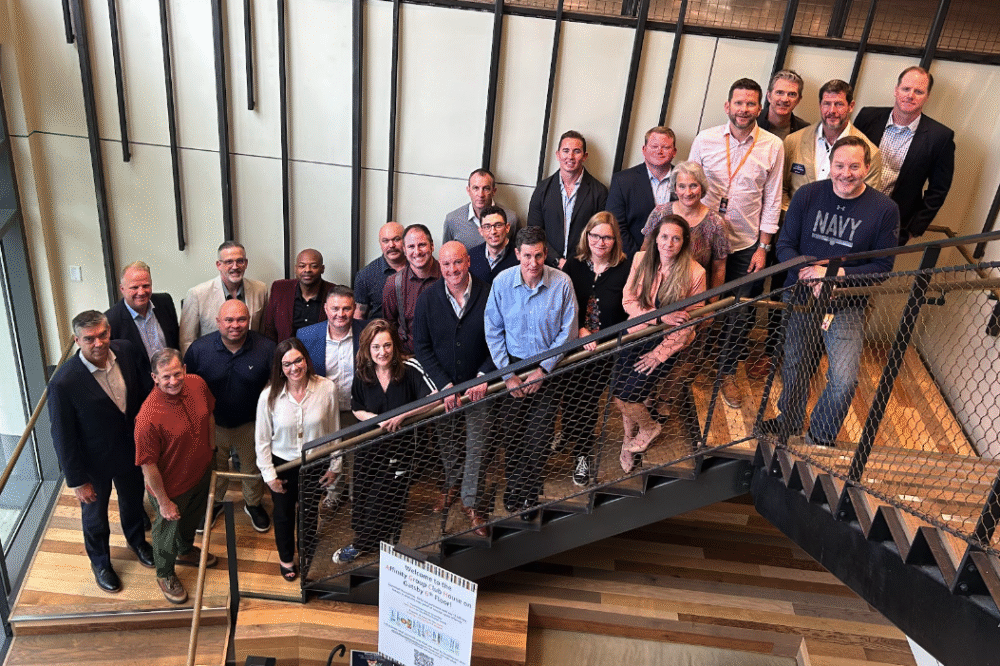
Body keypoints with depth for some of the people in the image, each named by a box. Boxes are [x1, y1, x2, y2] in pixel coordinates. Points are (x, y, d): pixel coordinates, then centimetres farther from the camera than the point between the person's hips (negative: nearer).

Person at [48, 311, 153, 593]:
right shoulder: (63, 383, -33)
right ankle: (100, 561, 51)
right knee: (95, 514, 23)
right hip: (94, 461, -4)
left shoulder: (126, 351, -18)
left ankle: (136, 540, 60)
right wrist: (77, 481, -13)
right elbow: (63, 437, -21)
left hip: (131, 449, 4)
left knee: (133, 500, 29)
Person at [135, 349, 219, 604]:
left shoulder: (197, 384, -18)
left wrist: (211, 450, 13)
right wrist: (163, 502, -17)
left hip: (201, 473, 6)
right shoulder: (148, 418, -37)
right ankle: (165, 574, 50)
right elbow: (148, 465, -26)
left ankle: (186, 551, 62)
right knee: (169, 528, 21)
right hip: (171, 485, -6)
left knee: (192, 517, 32)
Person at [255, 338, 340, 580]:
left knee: (310, 511, 24)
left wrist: (334, 466, -1)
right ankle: (286, 558, 48)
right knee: (284, 514, 20)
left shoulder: (326, 388, -20)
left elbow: (334, 430, -7)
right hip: (282, 464, -1)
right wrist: (269, 475, -7)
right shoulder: (269, 396, -21)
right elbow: (262, 440, -9)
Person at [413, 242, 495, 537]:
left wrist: (484, 377, -16)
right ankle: (450, 486, 41)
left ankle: (470, 501, 21)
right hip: (442, 386, 1)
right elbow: (422, 346, -5)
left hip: (478, 386, -1)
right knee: (447, 443, 16)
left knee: (477, 446, 3)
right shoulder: (427, 299, -7)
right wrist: (444, 384, -12)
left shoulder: (487, 296, -11)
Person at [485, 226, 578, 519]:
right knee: (513, 431, 6)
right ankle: (513, 486, 29)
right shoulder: (502, 282, -9)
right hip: (513, 364, 1)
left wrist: (543, 369, -8)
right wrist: (507, 374, -5)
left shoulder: (562, 282, -13)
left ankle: (530, 494, 20)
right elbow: (493, 331, -1)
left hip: (548, 367, -1)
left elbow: (568, 331, -5)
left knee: (539, 434, 0)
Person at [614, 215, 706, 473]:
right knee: (618, 390, -8)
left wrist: (660, 353, -13)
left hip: (668, 342, -3)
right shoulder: (641, 259, -3)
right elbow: (628, 302, -2)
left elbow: (687, 324, -8)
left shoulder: (695, 273, -12)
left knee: (627, 396, -13)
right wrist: (659, 316, -18)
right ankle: (630, 439, 22)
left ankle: (648, 429, 21)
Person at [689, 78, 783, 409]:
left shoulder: (773, 146, -4)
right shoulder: (705, 139, -4)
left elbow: (772, 200, 0)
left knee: (741, 314, 9)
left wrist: (763, 247, -2)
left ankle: (728, 372, 28)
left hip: (746, 244, 0)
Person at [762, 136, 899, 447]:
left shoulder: (885, 209, -9)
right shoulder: (807, 195, -4)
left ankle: (820, 438, 17)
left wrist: (837, 274, -19)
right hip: (800, 297, 2)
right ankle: (788, 423, 45)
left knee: (844, 381, -10)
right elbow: (785, 245, -1)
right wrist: (809, 274, -19)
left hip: (846, 306, -2)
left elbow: (883, 266, -6)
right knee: (794, 368, 18)